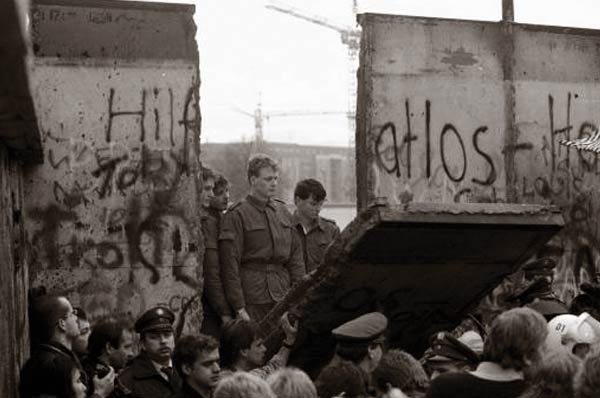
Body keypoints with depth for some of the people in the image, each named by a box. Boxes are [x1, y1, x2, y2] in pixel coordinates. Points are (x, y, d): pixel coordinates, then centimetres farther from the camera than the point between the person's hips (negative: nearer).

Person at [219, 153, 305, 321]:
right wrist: (239, 308, -12)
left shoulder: (282, 211, 14)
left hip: (283, 299, 5)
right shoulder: (236, 215, -4)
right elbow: (230, 265, -8)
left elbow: (296, 257, 17)